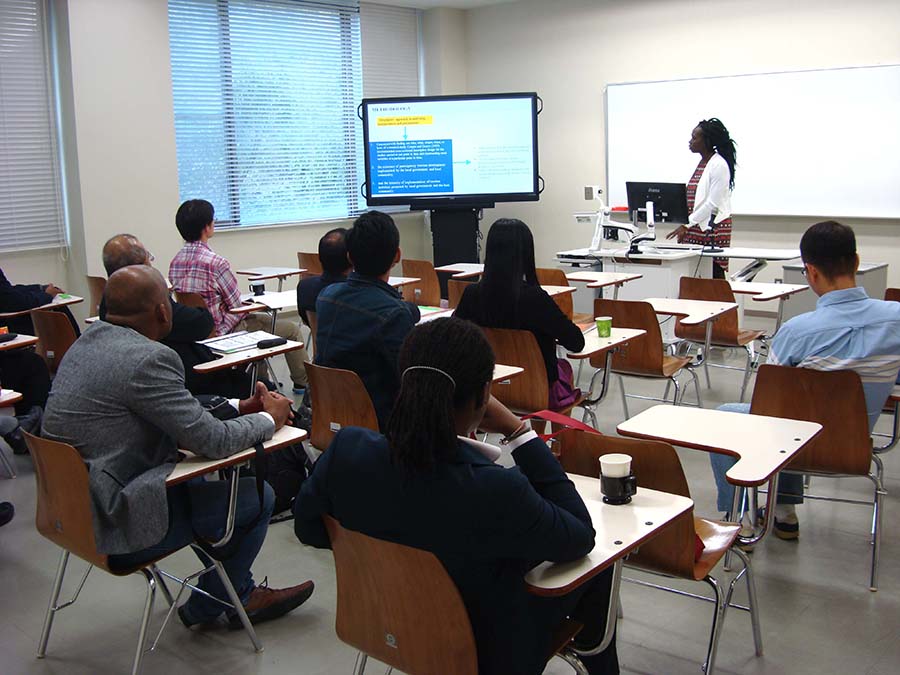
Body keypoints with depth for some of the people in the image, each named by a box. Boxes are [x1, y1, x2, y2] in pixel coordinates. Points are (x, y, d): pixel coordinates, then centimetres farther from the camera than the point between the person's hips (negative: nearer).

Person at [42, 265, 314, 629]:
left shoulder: (91, 339, 4)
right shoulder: (147, 359, -25)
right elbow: (211, 441, -21)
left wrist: (239, 407, 9)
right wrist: (270, 418, -3)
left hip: (76, 498, 10)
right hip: (115, 523, -10)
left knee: (201, 480, 24)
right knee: (255, 496, 1)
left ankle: (240, 594, 33)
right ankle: (204, 606, 21)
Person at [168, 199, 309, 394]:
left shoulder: (175, 261, -1)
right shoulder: (215, 263, -26)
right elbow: (237, 306, -16)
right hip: (223, 332, -9)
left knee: (264, 319, 31)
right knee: (291, 329, 5)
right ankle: (303, 382, 20)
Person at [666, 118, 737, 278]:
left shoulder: (719, 165, -11)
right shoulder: (701, 164, 16)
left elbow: (713, 203, -16)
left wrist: (687, 225, -18)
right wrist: (686, 224, 11)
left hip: (713, 228, -8)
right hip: (696, 228, 8)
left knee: (714, 274, -6)